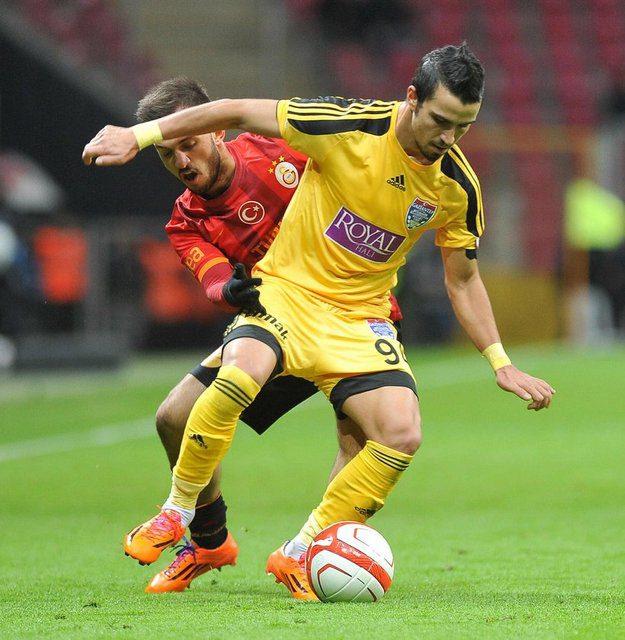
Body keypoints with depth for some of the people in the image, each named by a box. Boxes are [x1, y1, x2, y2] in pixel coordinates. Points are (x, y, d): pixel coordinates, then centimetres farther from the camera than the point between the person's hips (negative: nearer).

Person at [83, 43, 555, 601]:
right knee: (239, 376, -34)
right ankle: (176, 513, -10)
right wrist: (139, 135, -12)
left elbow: (463, 280, 12)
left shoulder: (458, 187, -4)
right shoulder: (350, 127, -17)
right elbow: (238, 114, -10)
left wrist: (501, 364, 5)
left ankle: (298, 553, 0)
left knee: (403, 435, -19)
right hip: (288, 285, -3)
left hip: (361, 316, 4)